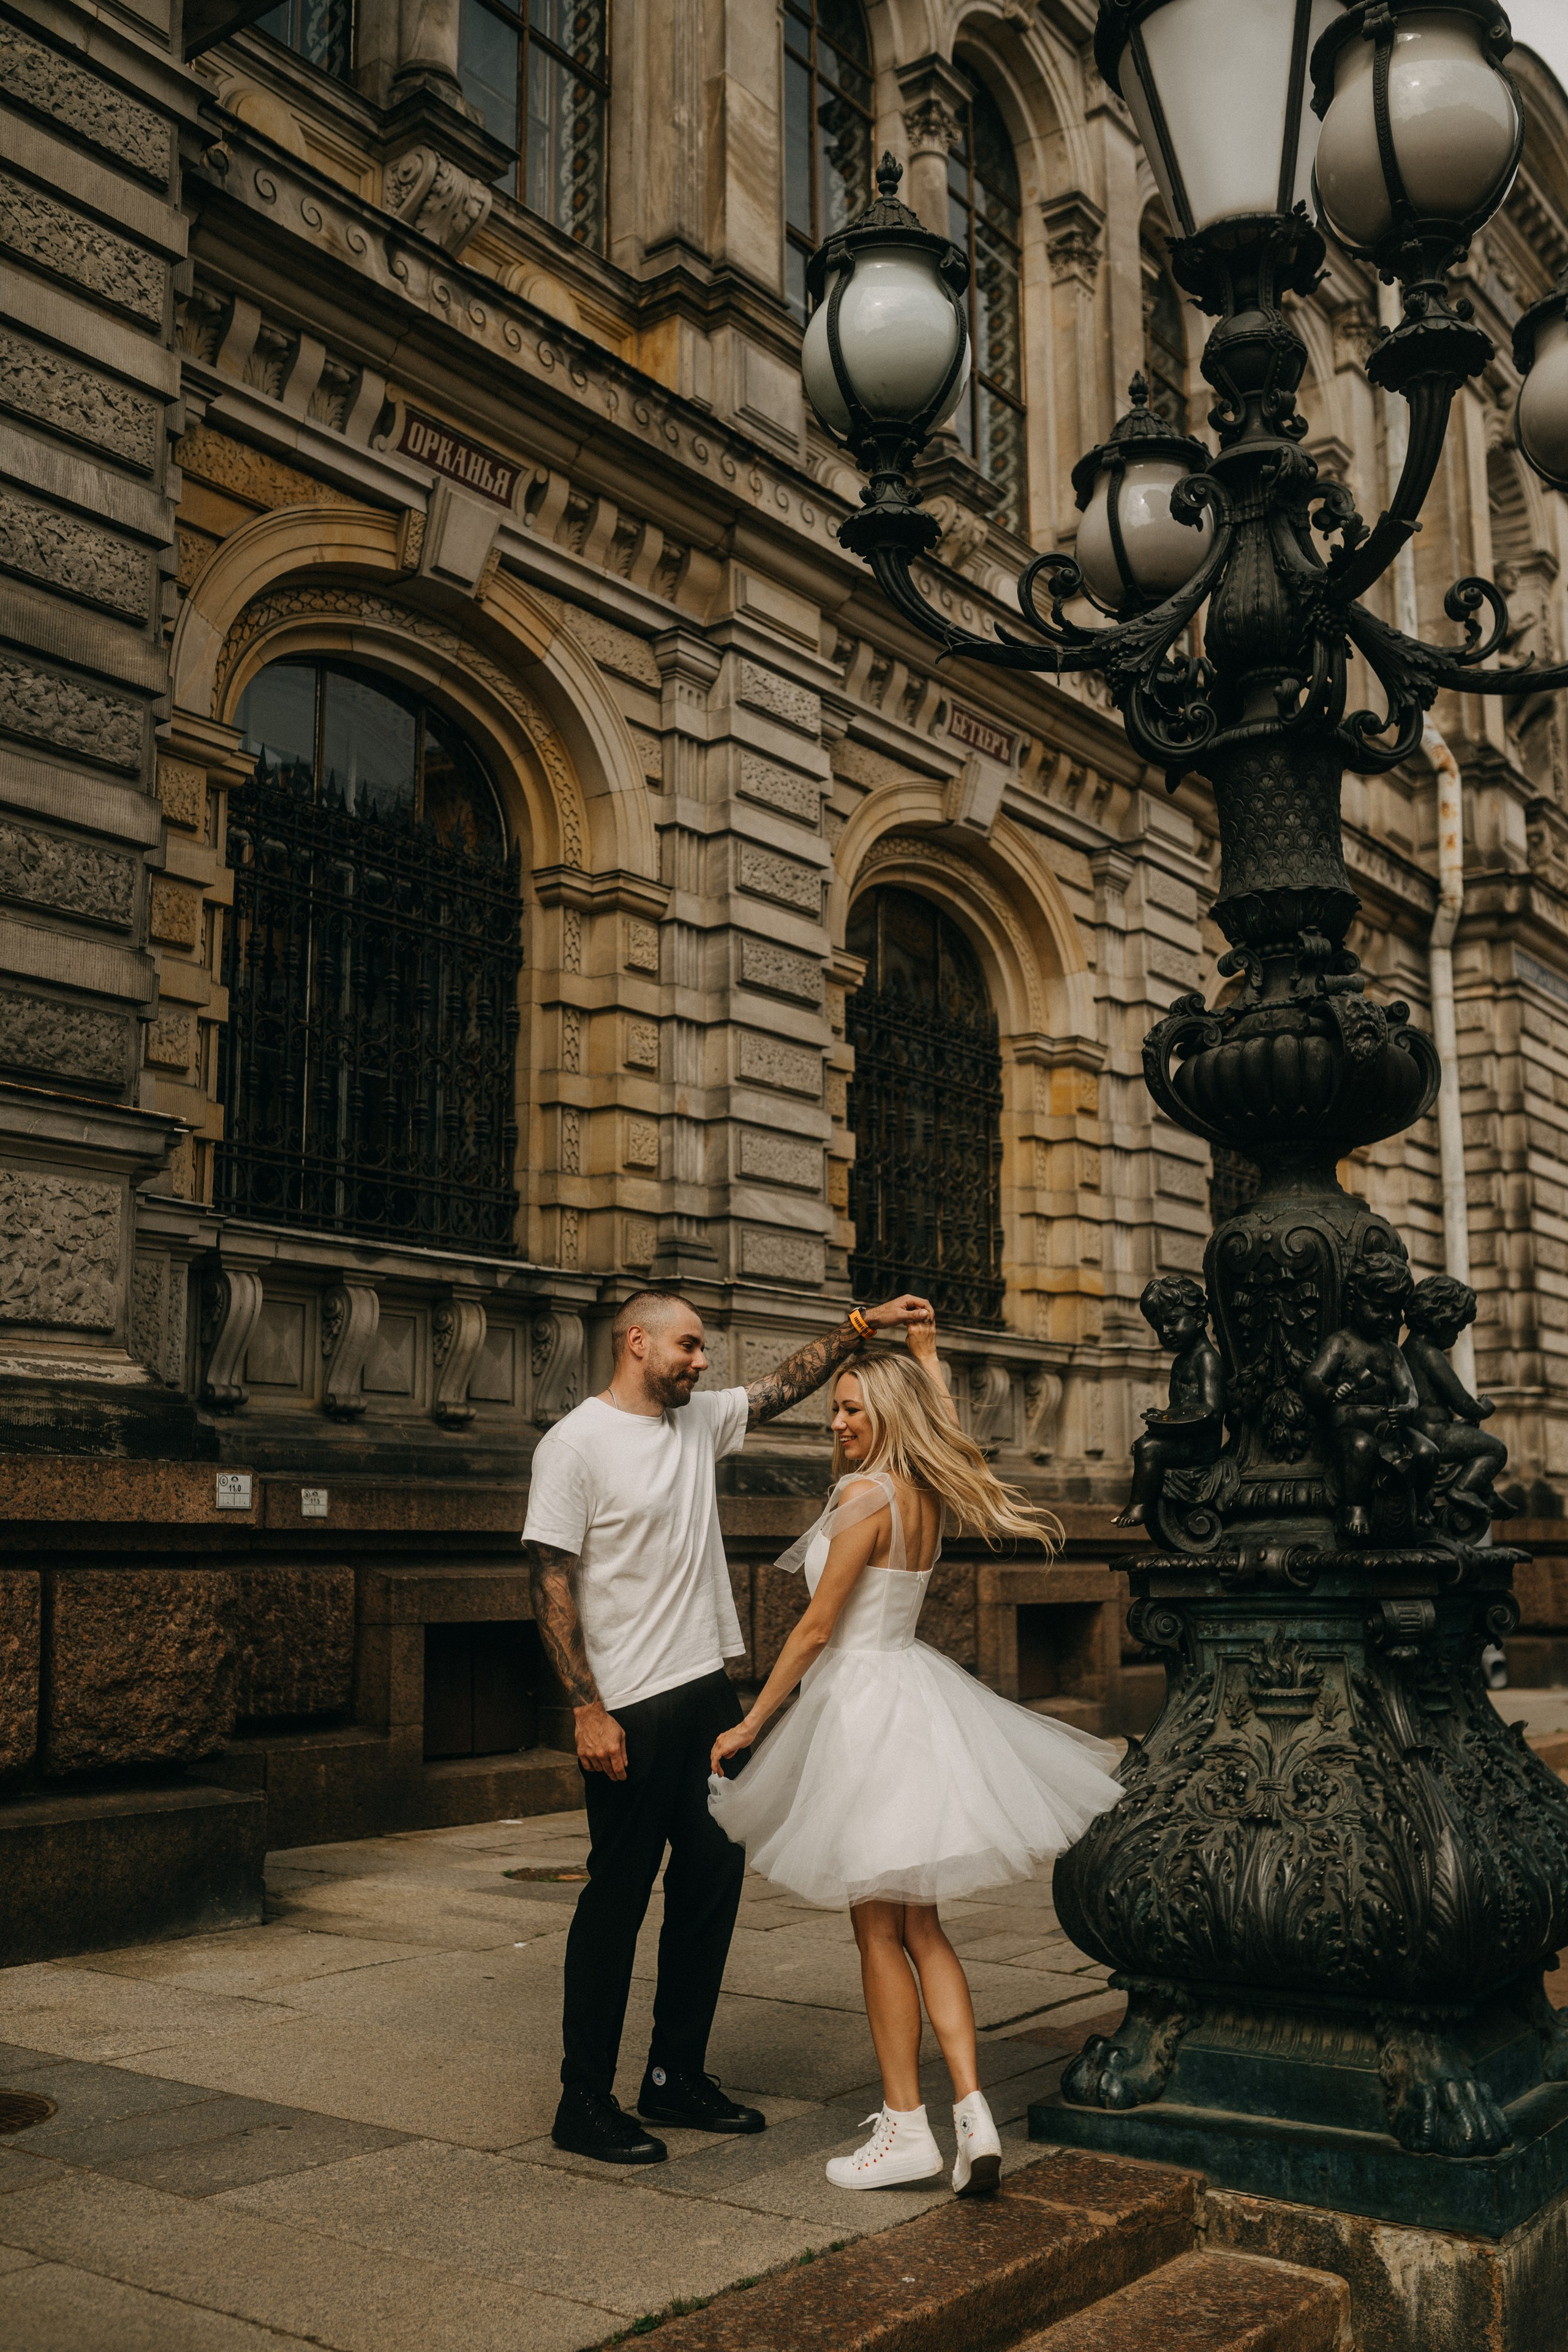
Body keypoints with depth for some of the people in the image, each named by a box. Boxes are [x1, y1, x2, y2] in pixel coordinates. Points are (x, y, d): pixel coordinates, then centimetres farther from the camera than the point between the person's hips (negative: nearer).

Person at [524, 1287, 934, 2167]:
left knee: (714, 1879, 13)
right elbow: (550, 1583, -14)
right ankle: (585, 2101, 13)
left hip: (709, 1692, 8)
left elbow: (785, 1386, 21)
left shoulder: (701, 1419, 10)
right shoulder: (577, 1443, -11)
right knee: (618, 1897, 0)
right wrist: (589, 1709, -18)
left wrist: (860, 1327, 8)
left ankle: (678, 2076, 27)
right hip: (631, 1708, -8)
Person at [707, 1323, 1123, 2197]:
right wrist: (925, 1351, 40)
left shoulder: (867, 1496, -17)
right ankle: (972, 2108, 5)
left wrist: (751, 1724, -8)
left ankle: (907, 2129, 10)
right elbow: (938, 1417, 30)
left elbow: (817, 1629, -15)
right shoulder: (929, 1495, 5)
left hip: (866, 1699, -8)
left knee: (880, 1931, 2)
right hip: (915, 1693, 8)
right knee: (921, 1927, 12)